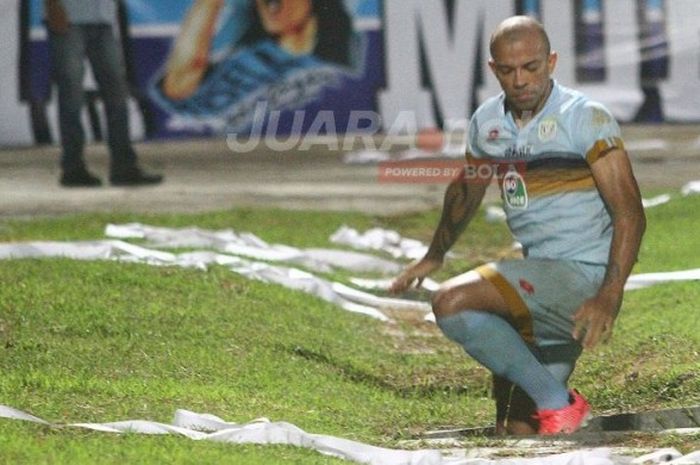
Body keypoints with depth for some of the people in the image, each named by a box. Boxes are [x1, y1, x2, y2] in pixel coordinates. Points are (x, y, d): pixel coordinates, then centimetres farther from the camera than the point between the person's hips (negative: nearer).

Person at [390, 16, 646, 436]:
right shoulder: (487, 122, 8)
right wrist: (434, 256, 38)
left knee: (453, 303, -25)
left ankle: (557, 403, -18)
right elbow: (466, 190, 30)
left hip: (582, 276, -7)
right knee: (517, 431, 3)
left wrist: (609, 296, -30)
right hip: (540, 283, 7)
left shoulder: (586, 119, -12)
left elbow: (629, 213, -18)